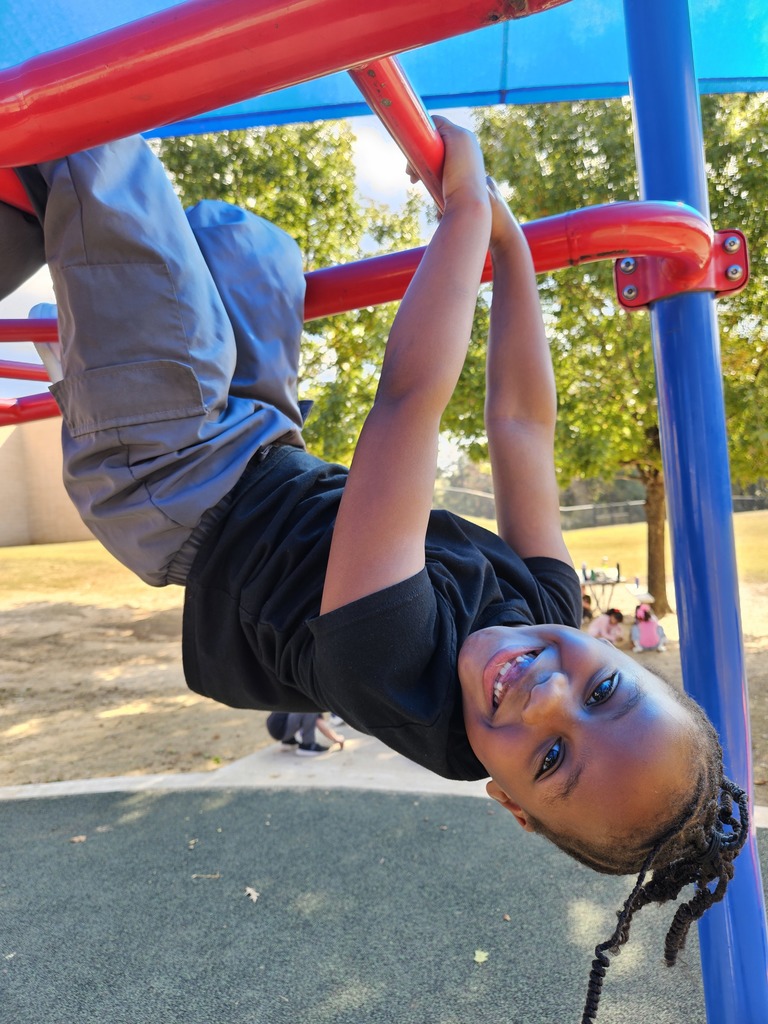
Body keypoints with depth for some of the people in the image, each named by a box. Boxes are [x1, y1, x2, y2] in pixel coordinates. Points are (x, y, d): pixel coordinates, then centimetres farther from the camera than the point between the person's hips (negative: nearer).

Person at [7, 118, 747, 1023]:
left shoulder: (392, 673, -37)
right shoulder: (547, 602, -18)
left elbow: (408, 396, -41)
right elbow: (521, 422, -10)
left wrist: (469, 207, -33)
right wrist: (509, 243, -4)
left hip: (170, 482, -6)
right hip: (271, 449, 6)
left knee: (112, 171, -13)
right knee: (251, 239, 15)